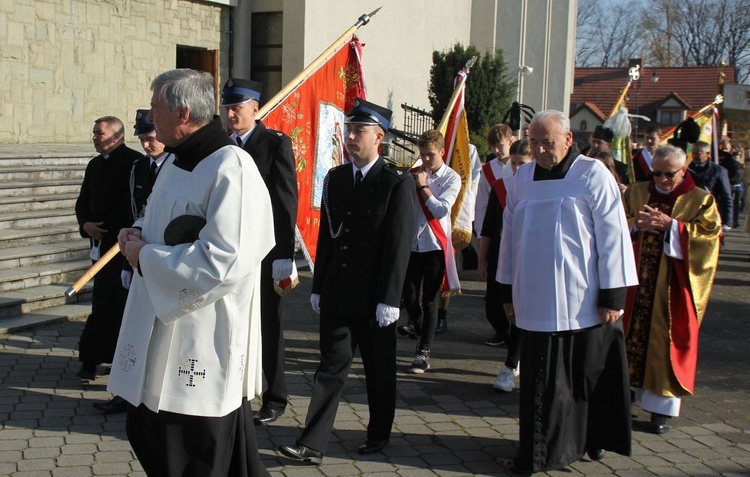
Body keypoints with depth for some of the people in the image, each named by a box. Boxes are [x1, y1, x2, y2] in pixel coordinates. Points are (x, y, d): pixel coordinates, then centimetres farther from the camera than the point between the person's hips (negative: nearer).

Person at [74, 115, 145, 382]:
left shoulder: (134, 161, -10)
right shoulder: (95, 165, 16)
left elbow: (132, 202, -17)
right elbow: (83, 201, 16)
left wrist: (106, 228, -15)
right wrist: (86, 225, -3)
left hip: (122, 243, -8)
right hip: (101, 244, 8)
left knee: (105, 303, -8)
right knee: (115, 303, 13)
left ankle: (91, 359, -3)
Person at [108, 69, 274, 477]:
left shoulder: (231, 169, -21)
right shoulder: (177, 161, 10)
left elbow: (224, 264, -28)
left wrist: (145, 257, -18)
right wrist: (136, 233, 2)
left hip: (202, 347, -10)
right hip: (159, 334, 10)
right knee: (146, 435, 21)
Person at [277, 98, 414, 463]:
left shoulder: (398, 184, -9)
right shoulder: (335, 178, 8)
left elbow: (398, 246, -12)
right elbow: (326, 235, 11)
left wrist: (389, 299, -16)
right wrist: (318, 287, 9)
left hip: (374, 300, -4)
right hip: (336, 296, 4)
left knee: (379, 371, 11)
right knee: (331, 367, 5)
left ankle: (379, 435, 28)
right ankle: (312, 445, 6)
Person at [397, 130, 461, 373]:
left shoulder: (451, 178, -3)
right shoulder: (413, 175, 5)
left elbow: (441, 210, -14)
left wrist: (423, 187, -11)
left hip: (435, 244, -3)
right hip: (412, 242, 3)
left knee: (429, 300, 2)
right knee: (408, 295, 6)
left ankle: (423, 353, 10)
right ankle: (417, 324, 39)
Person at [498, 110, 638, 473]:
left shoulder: (593, 175, -5)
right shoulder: (521, 179, 8)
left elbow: (613, 236, -8)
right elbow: (510, 234, 14)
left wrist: (613, 296, -11)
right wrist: (508, 290, 14)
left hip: (583, 302, -4)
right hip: (537, 302, 4)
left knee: (587, 376, 6)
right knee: (541, 379, 8)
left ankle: (592, 440, 24)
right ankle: (542, 451, 19)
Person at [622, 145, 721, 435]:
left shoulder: (701, 200, 2)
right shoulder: (636, 193, 10)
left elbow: (710, 234, -9)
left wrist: (672, 225, -19)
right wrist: (636, 225, -17)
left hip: (672, 286, -2)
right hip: (635, 281, 3)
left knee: (665, 341, 0)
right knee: (631, 334, 6)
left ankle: (661, 406, 9)